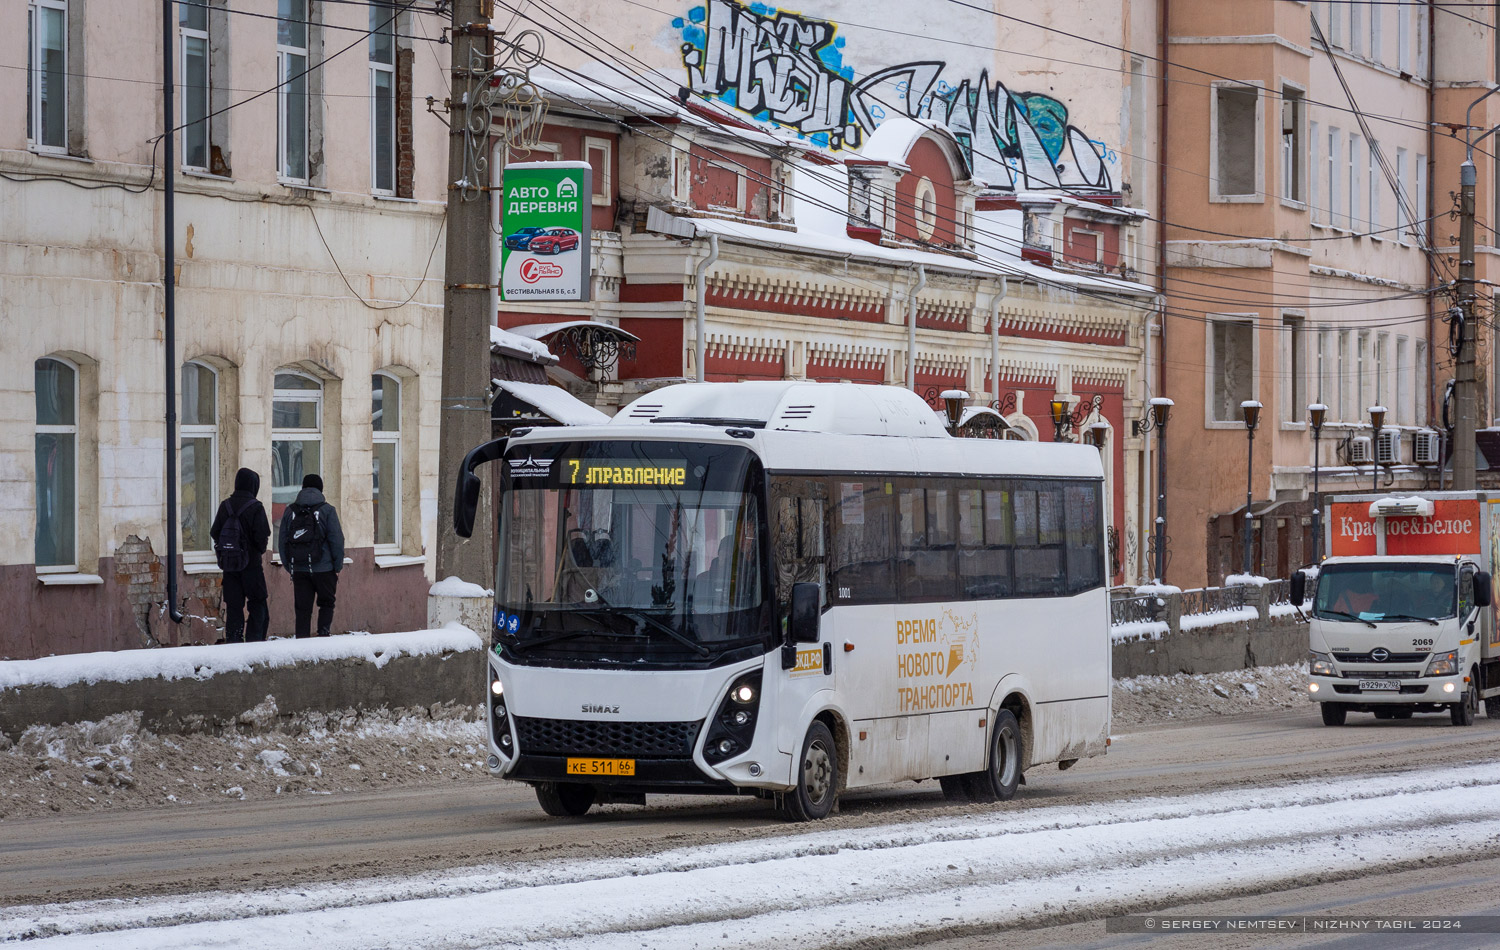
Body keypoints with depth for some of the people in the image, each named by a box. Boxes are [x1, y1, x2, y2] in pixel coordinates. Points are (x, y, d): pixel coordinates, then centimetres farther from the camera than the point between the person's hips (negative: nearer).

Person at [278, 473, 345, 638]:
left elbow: (282, 541, 9)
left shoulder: (290, 511, 7)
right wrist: (338, 566, 3)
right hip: (323, 568, -3)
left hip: (299, 569, 3)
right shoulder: (327, 510, -4)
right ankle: (323, 631, -4)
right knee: (326, 603, 11)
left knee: (302, 609, 6)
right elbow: (337, 540, -6)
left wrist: (288, 566, 15)